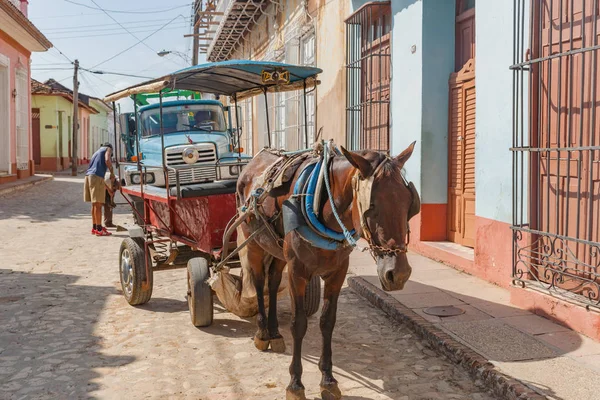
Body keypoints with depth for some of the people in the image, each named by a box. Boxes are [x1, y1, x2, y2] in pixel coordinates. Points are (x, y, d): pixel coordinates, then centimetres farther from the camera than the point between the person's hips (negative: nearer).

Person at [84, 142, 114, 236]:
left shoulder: (97, 152, 34)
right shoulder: (108, 149, 12)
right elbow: (107, 160, -12)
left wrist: (107, 187, 39)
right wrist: (112, 172, 2)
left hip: (88, 176, 8)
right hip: (97, 177, -8)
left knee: (95, 204, 15)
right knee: (98, 204, -8)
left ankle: (94, 227, 21)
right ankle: (99, 229, -9)